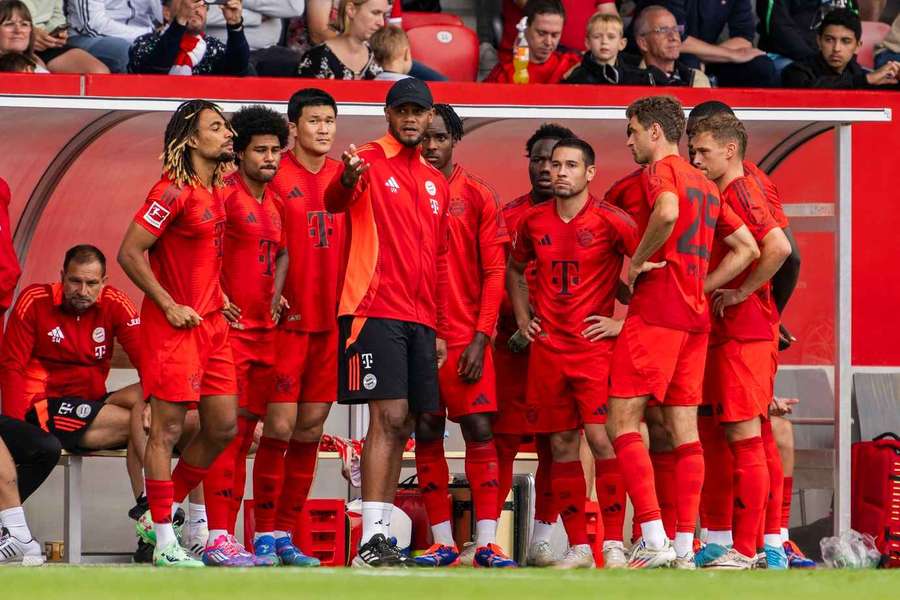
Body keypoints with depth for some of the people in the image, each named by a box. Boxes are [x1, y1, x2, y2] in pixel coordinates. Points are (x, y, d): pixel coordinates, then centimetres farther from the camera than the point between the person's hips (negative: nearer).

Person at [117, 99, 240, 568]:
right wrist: (169, 306, -16)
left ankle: (159, 515, 22)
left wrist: (214, 292, 10)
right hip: (175, 326, -9)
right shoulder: (174, 191, -14)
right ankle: (164, 542, -2)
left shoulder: (214, 191, 13)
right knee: (167, 428, -5)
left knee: (223, 427, 10)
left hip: (211, 324, 9)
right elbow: (129, 253, -16)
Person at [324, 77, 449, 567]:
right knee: (388, 417, -15)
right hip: (374, 309, -7)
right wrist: (347, 179, -46)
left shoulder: (435, 183, 19)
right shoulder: (370, 163, -1)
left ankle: (382, 533, 11)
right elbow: (336, 201, -23)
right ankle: (371, 541, -18)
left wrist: (440, 329, 19)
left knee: (402, 426, 7)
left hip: (420, 319, 7)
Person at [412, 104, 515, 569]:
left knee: (479, 428, -8)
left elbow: (494, 271, 2)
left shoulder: (478, 197, 4)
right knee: (426, 434, 2)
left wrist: (480, 337, -8)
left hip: (466, 334, -2)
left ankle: (485, 542, -10)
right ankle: (443, 542, 7)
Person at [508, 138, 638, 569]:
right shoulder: (533, 221, 8)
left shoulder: (609, 221, -8)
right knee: (561, 445, 6)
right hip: (547, 348, 5)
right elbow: (515, 270, 27)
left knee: (601, 439, -13)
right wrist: (523, 319, 15)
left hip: (594, 347, -5)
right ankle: (578, 547, 11)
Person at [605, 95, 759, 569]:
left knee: (622, 421, -8)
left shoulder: (662, 169, -5)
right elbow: (747, 248, 22)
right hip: (695, 316, 9)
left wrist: (638, 261, -15)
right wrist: (700, 287, 16)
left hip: (655, 311, -9)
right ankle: (684, 546, 4)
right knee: (684, 430, 7)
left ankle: (653, 539, -19)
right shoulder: (705, 185, 21)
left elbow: (667, 211, -28)